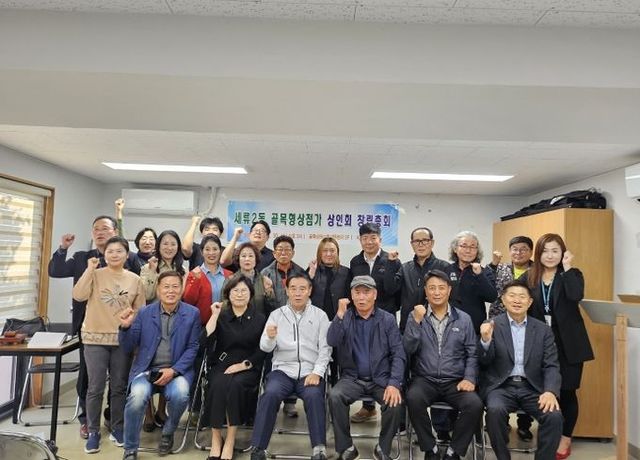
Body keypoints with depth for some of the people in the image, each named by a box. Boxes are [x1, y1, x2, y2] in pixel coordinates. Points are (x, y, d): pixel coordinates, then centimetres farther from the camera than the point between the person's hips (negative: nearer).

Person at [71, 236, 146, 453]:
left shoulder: (135, 280, 3)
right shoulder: (95, 275, -1)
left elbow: (140, 312, 7)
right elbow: (79, 296, -17)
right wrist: (90, 269, -17)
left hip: (122, 339, 2)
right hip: (95, 338, -1)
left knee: (119, 387, 10)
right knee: (95, 387, 3)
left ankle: (117, 428, 24)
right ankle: (93, 432, 17)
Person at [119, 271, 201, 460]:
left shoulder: (192, 313, 2)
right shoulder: (144, 313, 5)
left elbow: (193, 348, 0)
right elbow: (128, 348, 5)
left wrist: (173, 370, -13)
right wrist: (125, 327, -14)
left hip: (177, 371, -1)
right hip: (146, 370, 1)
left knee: (180, 394, -31)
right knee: (138, 395, -29)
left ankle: (168, 432, 4)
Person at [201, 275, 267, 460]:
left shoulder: (259, 318, 7)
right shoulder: (221, 316, 8)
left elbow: (262, 350, 2)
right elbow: (206, 342, -6)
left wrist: (243, 364, -11)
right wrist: (214, 315, -9)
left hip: (248, 367, -1)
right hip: (221, 364, 1)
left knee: (235, 384, -32)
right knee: (218, 384, -31)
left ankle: (230, 440, -19)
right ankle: (215, 438, -18)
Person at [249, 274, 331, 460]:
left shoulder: (320, 315, 7)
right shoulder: (276, 314, 9)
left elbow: (325, 348, 2)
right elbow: (265, 348, 4)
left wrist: (317, 372, -12)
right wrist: (270, 338, -20)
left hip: (310, 371, -1)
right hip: (283, 370, 1)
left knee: (314, 396, -31)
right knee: (270, 394, -28)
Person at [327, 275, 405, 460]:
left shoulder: (387, 319, 2)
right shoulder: (344, 317, 4)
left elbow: (398, 354, -2)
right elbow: (331, 342, -12)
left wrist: (394, 383, -16)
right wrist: (340, 314, -24)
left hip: (381, 379, 0)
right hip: (352, 378, 1)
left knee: (395, 403, -28)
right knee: (334, 396, -28)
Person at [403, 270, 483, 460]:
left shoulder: (464, 319, 8)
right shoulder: (415, 316, 4)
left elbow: (472, 353, 7)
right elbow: (408, 350, -6)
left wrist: (469, 378, -9)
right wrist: (417, 321, -16)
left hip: (455, 381, 1)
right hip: (425, 379, -1)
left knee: (475, 404, -27)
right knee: (413, 398, -31)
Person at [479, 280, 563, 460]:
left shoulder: (543, 330, 9)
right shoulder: (492, 325, 2)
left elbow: (551, 366, 3)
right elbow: (484, 362, -3)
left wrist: (551, 391, -17)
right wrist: (485, 341, -25)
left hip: (532, 388, 2)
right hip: (502, 386, -2)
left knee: (554, 415, -24)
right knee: (495, 410, -31)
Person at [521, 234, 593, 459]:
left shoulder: (572, 274, -2)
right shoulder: (529, 277, 3)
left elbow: (576, 296, -23)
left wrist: (567, 267, -17)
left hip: (567, 344, -2)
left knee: (566, 391, 6)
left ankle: (565, 440, 24)